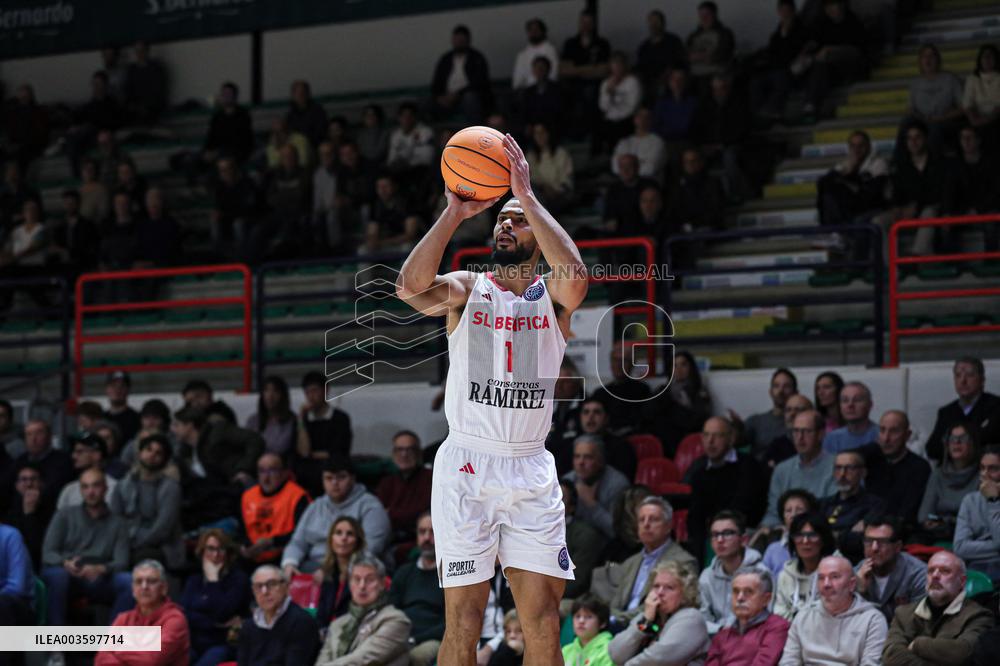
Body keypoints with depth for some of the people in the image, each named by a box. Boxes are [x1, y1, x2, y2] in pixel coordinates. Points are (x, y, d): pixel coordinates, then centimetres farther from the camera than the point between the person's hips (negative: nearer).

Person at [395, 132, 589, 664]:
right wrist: (454, 214, -22)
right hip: (466, 466, -1)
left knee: (543, 618, -1)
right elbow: (409, 287, -18)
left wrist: (528, 196, -21)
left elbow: (576, 276, -21)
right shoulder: (466, 289, 3)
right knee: (464, 621, -3)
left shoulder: (552, 295, 4)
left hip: (531, 468, 1)